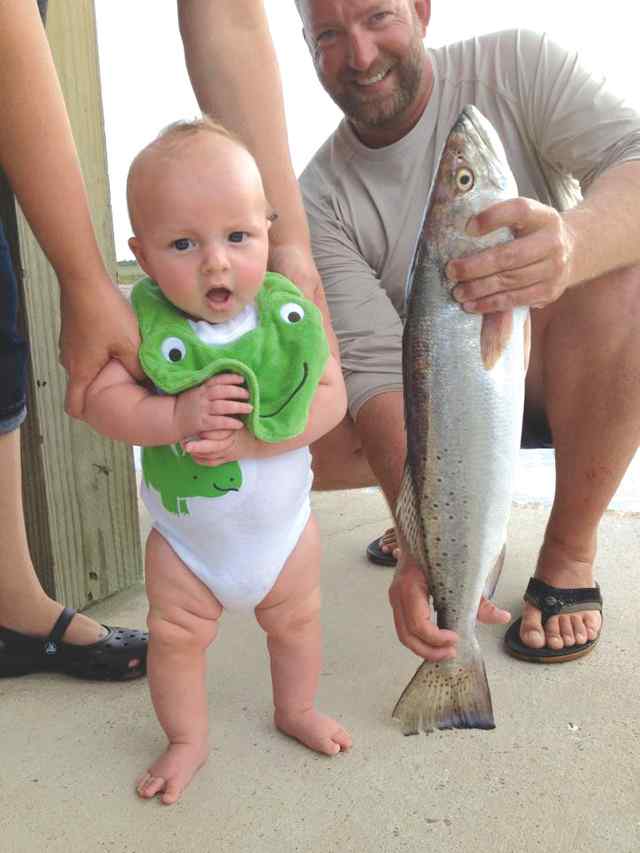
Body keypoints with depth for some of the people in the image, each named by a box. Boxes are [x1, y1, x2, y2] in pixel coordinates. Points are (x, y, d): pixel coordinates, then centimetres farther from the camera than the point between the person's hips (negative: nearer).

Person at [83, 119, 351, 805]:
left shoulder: (291, 311, -18)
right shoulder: (140, 323, -20)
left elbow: (330, 394, -21)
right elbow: (99, 399, -22)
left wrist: (253, 436, -34)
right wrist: (177, 416, -37)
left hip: (283, 523, 2)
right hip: (185, 534, -1)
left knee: (294, 621, 22)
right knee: (176, 637, 14)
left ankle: (296, 710, 51)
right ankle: (186, 740, 42)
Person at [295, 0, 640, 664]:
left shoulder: (516, 65, -12)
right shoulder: (322, 198, -12)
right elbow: (376, 361, -21)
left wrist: (573, 244, -51)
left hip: (574, 381, -1)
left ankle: (570, 550, -14)